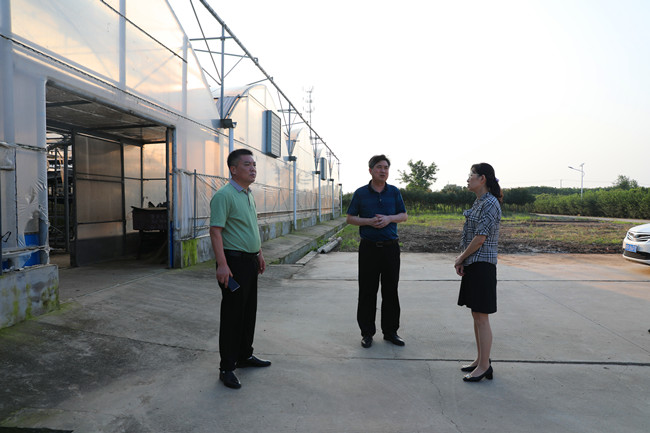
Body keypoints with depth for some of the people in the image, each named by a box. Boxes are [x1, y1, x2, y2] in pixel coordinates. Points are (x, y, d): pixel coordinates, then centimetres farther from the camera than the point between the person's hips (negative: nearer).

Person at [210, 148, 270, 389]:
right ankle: (227, 368, 12)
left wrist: (259, 253, 20)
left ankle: (244, 356, 32)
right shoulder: (224, 195, -15)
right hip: (234, 262, -9)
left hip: (250, 261, 9)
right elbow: (215, 231, -21)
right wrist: (222, 265, -26)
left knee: (249, 312, 17)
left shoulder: (248, 194, 14)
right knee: (232, 315, -1)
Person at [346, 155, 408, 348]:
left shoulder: (394, 192, 7)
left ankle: (390, 331, 21)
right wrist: (369, 221, -13)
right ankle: (367, 332, 15)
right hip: (369, 247, -1)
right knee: (367, 291, 3)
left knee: (391, 291, 7)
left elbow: (404, 215, 11)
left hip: (391, 247, 2)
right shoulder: (360, 193, 2)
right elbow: (350, 218, 4)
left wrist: (389, 218, -10)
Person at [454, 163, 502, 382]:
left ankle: (484, 366, 8)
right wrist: (461, 260, 4)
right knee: (476, 316, 15)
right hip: (472, 265, 9)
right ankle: (481, 360, 26)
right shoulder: (478, 202, 14)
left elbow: (480, 238, -18)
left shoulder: (490, 204, -15)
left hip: (482, 265, -9)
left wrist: (460, 258, -7)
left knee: (481, 317, -2)